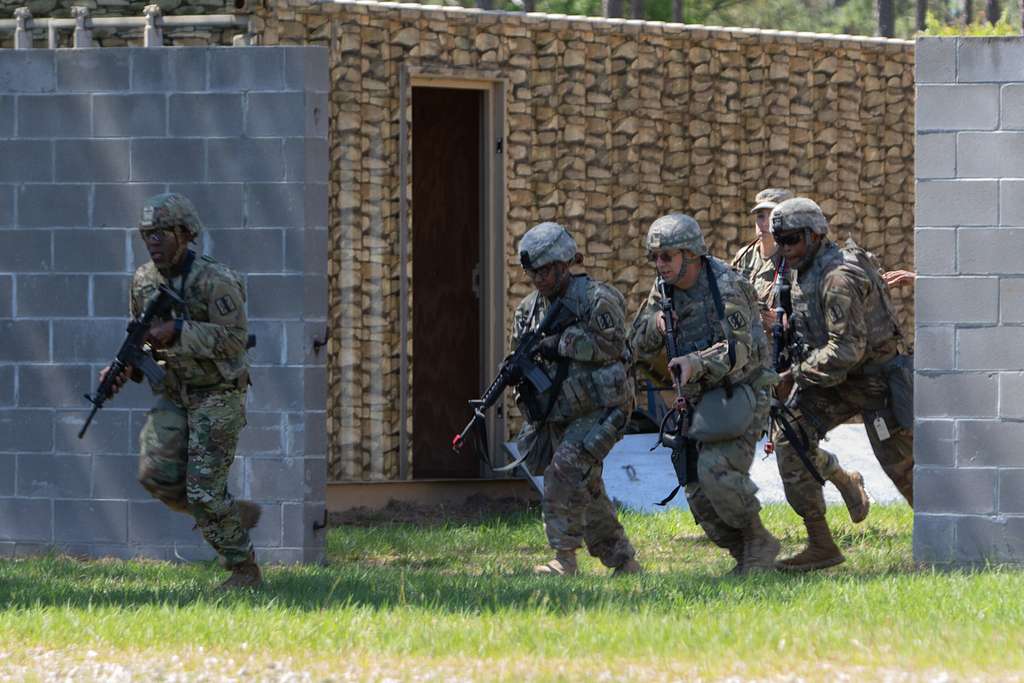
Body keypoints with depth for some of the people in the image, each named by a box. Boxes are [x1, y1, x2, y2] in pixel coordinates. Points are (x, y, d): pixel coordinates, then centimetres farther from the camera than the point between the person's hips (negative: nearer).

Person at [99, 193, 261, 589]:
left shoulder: (215, 281, -19)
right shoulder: (145, 281, 3)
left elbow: (234, 338, -24)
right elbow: (144, 338, 15)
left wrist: (177, 331, -30)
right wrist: (122, 369, -4)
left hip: (217, 396, -7)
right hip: (174, 396, 7)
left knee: (203, 490, -11)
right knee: (157, 474, -9)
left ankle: (245, 571, 6)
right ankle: (236, 517, 13)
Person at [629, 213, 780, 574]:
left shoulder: (726, 287, -16)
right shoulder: (664, 292, 7)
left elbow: (738, 349, -25)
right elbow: (640, 348, 8)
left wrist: (696, 363, -41)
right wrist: (655, 327, -14)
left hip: (740, 393, -8)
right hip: (700, 402, 8)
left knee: (715, 469, -26)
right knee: (698, 491, 1)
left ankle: (759, 541, -9)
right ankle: (746, 556, 14)